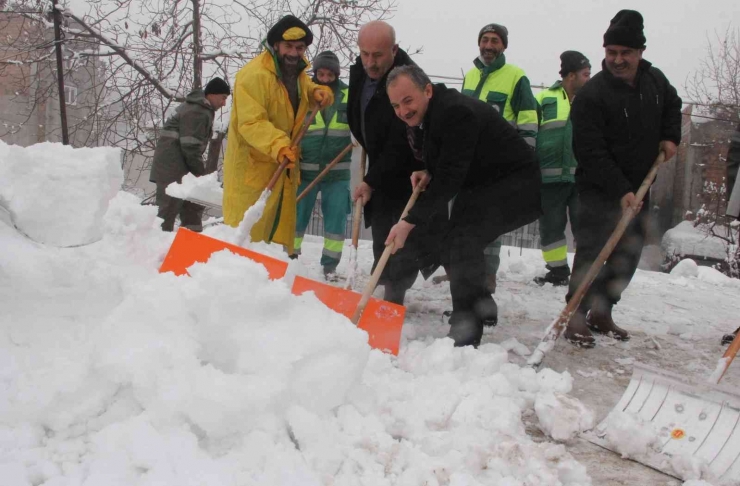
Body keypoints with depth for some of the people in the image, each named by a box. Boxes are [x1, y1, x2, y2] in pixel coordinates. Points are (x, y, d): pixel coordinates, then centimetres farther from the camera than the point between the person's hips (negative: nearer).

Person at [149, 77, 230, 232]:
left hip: (180, 167, 11)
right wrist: (200, 172, -13)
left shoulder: (203, 110, 17)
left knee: (193, 207, 14)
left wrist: (198, 171, 15)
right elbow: (190, 147, -22)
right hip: (172, 169, -11)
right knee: (169, 208, -10)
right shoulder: (197, 112, -18)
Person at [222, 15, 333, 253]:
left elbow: (303, 90, 27)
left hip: (284, 164, 9)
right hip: (251, 164, -9)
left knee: (282, 226, 15)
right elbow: (251, 123, -29)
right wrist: (278, 145, -45)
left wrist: (318, 92, 3)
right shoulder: (254, 75, -22)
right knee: (247, 228, -7)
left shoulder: (296, 72, 6)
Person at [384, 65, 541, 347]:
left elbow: (450, 178, -30)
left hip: (516, 185, -10)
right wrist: (427, 173, -5)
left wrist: (410, 222, -27)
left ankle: (464, 339, -22)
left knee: (462, 240, -26)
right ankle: (480, 303, 36)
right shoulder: (421, 117, 3)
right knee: (449, 241, 13)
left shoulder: (456, 113, -28)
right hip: (482, 186, 10)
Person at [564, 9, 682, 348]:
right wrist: (620, 191, -27)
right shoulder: (591, 95, -20)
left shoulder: (655, 79, 1)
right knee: (592, 252, -14)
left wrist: (670, 136, 5)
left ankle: (601, 313, 21)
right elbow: (592, 154, -22)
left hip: (638, 188, 7)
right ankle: (577, 318, -7)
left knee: (628, 255, 10)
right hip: (600, 190, -7)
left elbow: (672, 104, 24)